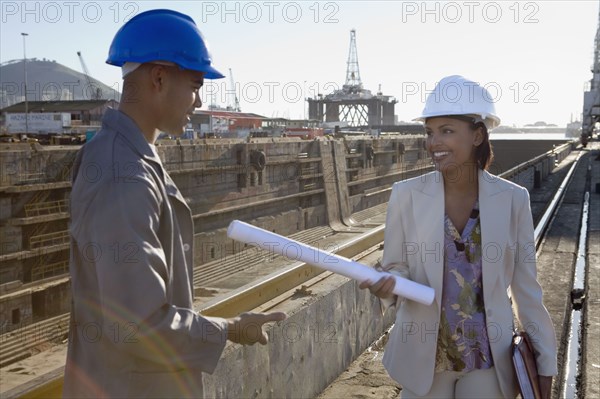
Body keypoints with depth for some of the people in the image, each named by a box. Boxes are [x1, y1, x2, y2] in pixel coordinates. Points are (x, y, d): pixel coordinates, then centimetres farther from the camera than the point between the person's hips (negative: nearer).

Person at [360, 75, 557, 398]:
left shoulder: (512, 199, -7)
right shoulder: (406, 194, -9)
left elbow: (526, 288, -1)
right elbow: (396, 268, -1)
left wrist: (545, 362, 1)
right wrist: (387, 285, -24)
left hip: (489, 360, 0)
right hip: (423, 358, 0)